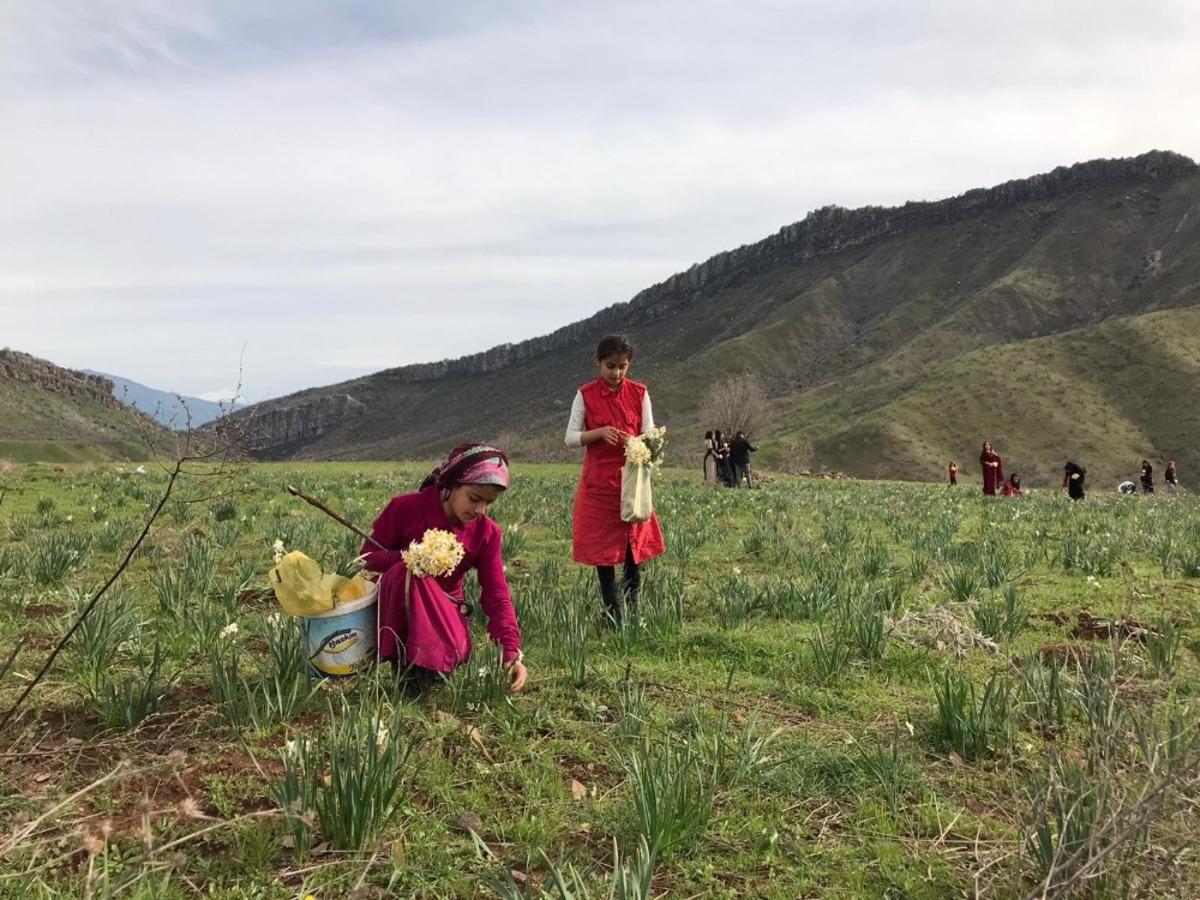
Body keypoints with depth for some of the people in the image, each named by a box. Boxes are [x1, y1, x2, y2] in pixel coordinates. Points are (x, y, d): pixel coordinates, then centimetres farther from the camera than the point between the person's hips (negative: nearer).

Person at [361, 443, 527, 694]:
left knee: (457, 652, -31)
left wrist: (512, 650, -24)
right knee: (408, 573, -35)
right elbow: (368, 557, -9)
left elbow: (496, 595, -11)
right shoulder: (406, 508, -15)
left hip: (445, 608, 2)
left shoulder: (487, 533, -8)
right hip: (398, 609, -2)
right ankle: (406, 663, -18)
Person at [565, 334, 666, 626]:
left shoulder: (639, 393, 1)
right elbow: (570, 438, -4)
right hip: (598, 480, -1)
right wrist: (599, 432, -21)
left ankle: (632, 607, 17)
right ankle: (613, 611, 8)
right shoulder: (585, 395, -3)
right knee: (603, 546, 0)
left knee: (635, 545, 4)